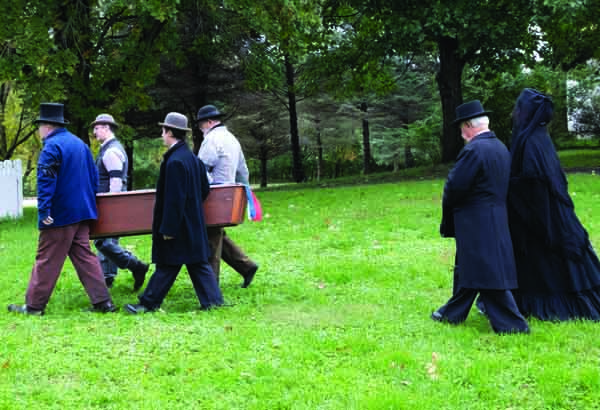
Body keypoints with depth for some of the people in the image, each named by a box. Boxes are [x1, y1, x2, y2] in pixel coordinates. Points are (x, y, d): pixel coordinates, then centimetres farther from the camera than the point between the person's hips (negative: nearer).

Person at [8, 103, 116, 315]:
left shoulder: (52, 146, -13)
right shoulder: (80, 144, 13)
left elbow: (46, 180, -21)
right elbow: (93, 177, 17)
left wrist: (44, 210, -22)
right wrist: (89, 203, 22)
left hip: (59, 215, -8)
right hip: (82, 211, 8)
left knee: (47, 260, 1)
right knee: (84, 256, 10)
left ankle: (34, 305, 9)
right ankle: (102, 301, 6)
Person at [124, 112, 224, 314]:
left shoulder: (175, 162, -20)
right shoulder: (192, 158, 9)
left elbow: (174, 199, -22)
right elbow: (204, 189, 16)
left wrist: (168, 228, -19)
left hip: (179, 225, -9)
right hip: (194, 224, 9)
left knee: (167, 265, 0)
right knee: (198, 263, 11)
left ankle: (149, 303, 9)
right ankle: (212, 299, 10)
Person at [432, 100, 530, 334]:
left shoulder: (474, 150, -19)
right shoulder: (501, 148, 10)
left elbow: (455, 186, -19)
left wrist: (448, 209, 2)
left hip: (475, 223, -9)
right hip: (496, 216, 9)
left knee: (485, 270, -4)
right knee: (466, 268, 19)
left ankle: (511, 323, -2)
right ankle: (453, 313, 30)